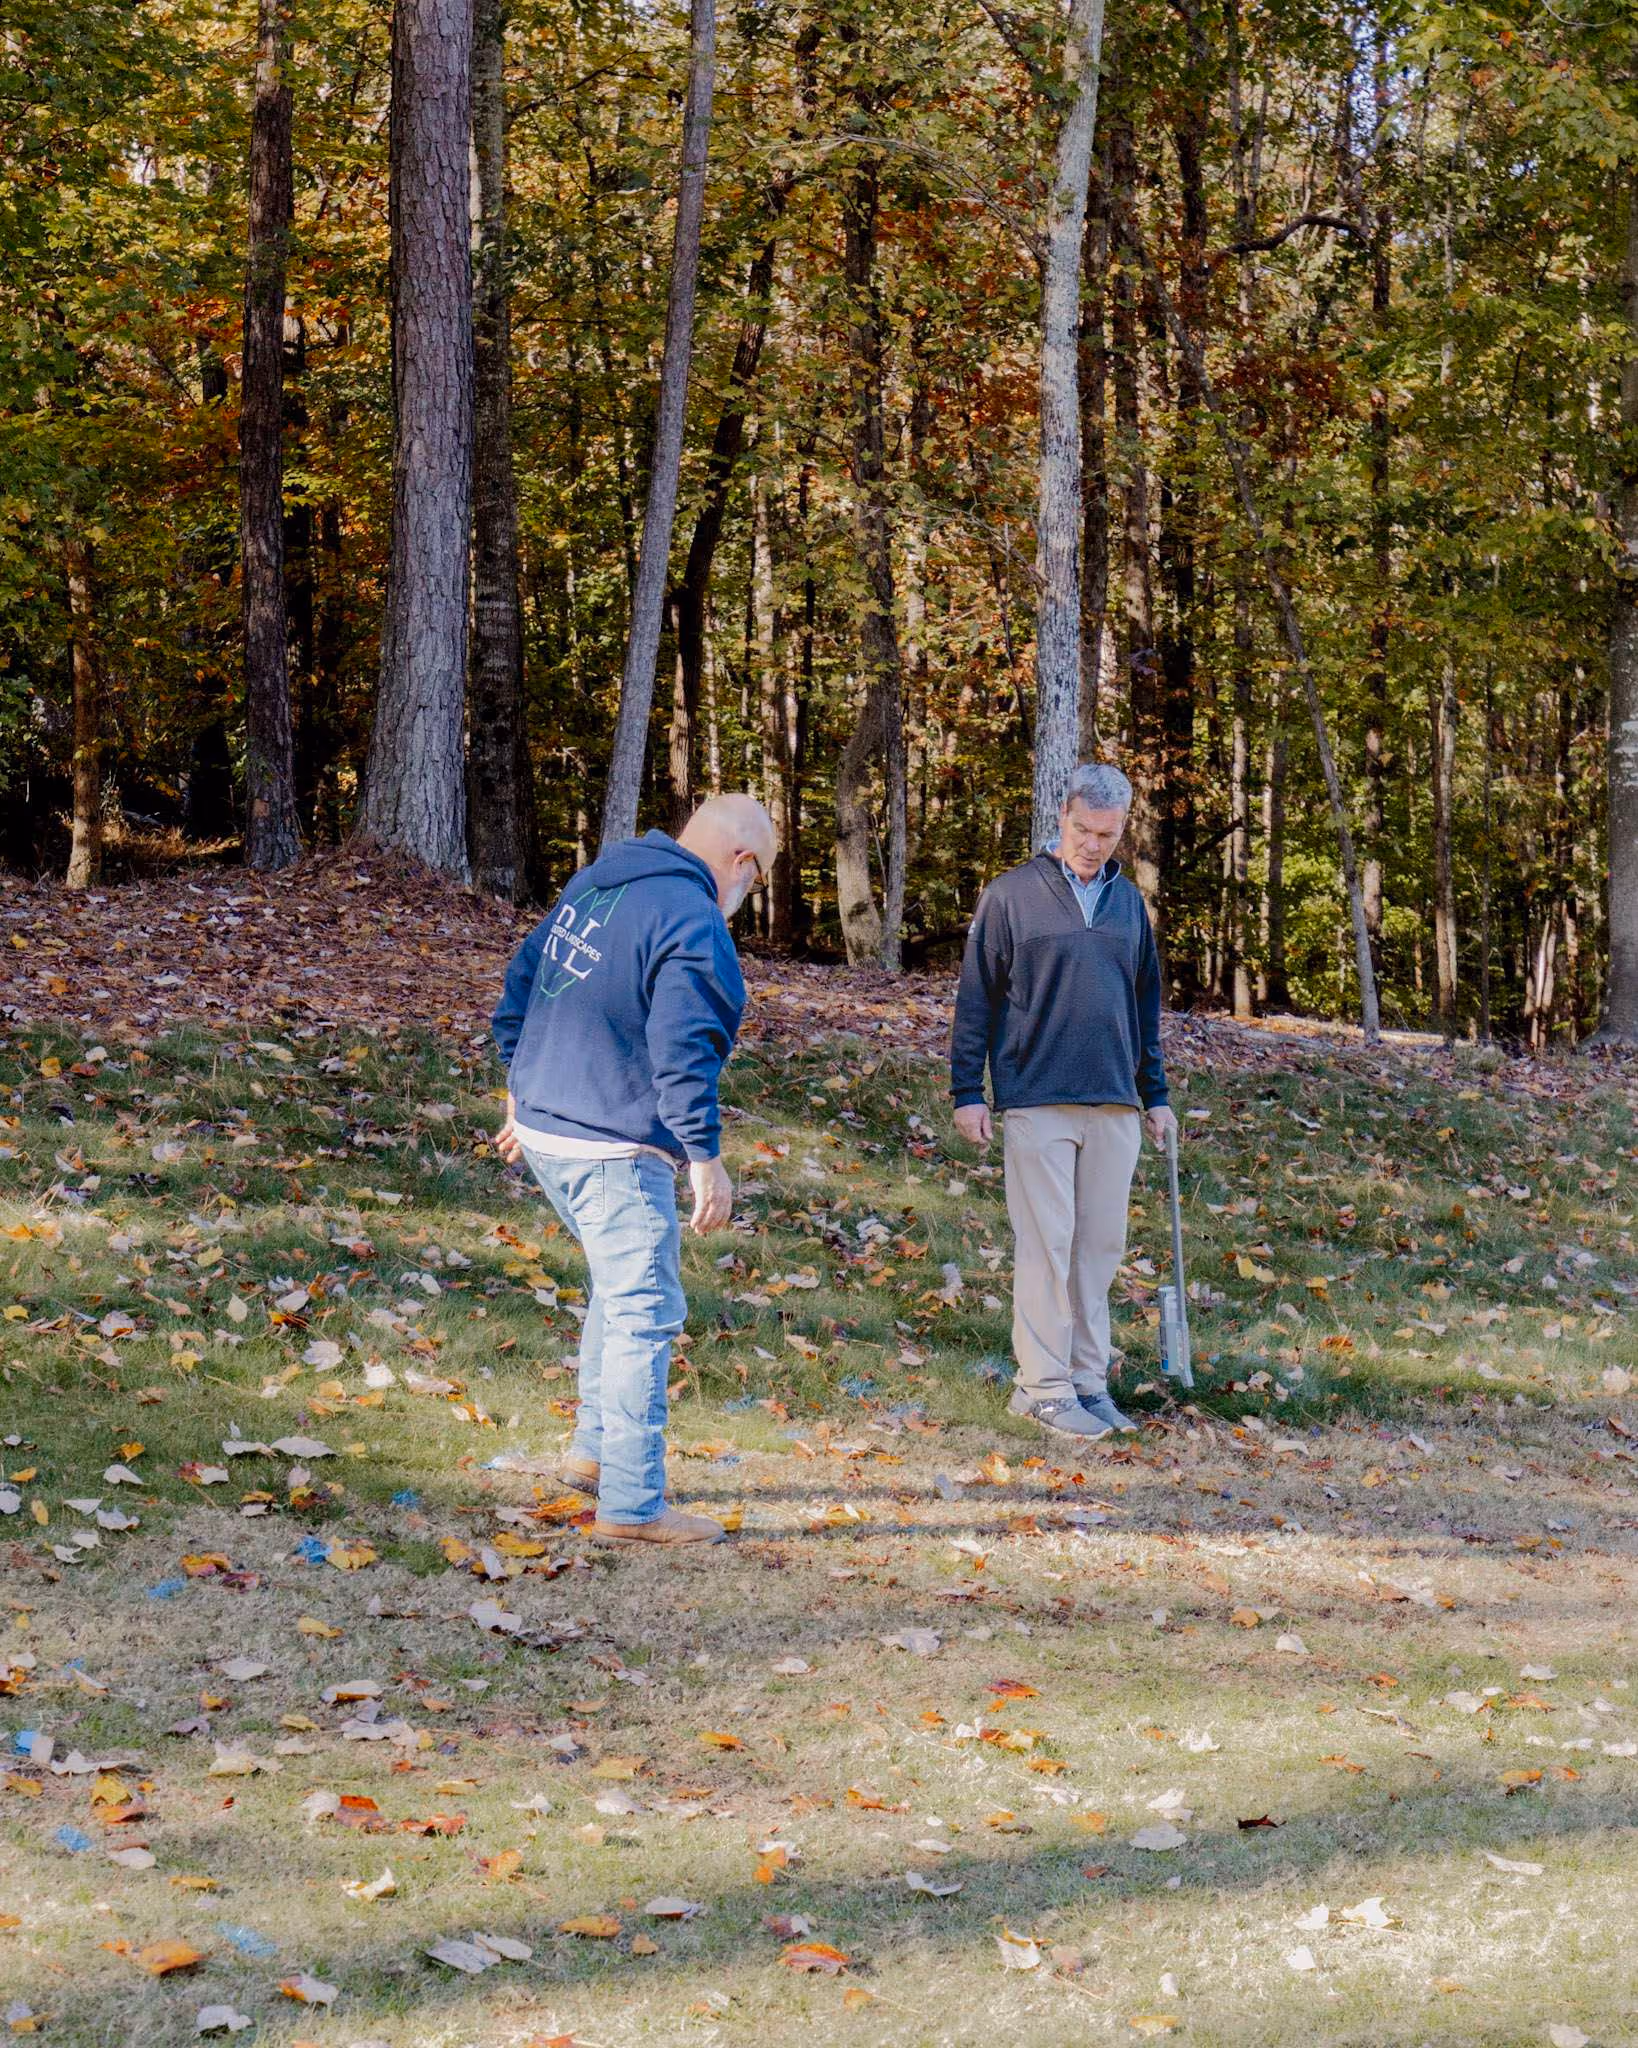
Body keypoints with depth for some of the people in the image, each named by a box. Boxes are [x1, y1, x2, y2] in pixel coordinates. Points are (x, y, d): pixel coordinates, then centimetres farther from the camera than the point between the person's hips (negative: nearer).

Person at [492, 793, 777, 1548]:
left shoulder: (591, 886, 11)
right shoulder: (693, 924, -16)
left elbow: (520, 986, 19)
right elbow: (682, 1052, -23)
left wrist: (523, 1093, 27)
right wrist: (706, 1158, -17)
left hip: (543, 1129, 9)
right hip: (612, 1150, -9)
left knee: (618, 1286, 26)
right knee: (644, 1313, -3)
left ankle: (594, 1448, 32)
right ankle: (631, 1504, -1)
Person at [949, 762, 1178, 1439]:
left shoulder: (1128, 901, 14)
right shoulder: (1011, 895, -1)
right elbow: (976, 998, 1)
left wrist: (1155, 1095, 19)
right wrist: (967, 1092, -4)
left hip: (1115, 1104, 5)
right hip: (1037, 1100, -5)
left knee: (1100, 1244, 7)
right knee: (1047, 1244, -5)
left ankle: (1087, 1379, 14)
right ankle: (1043, 1387, 0)